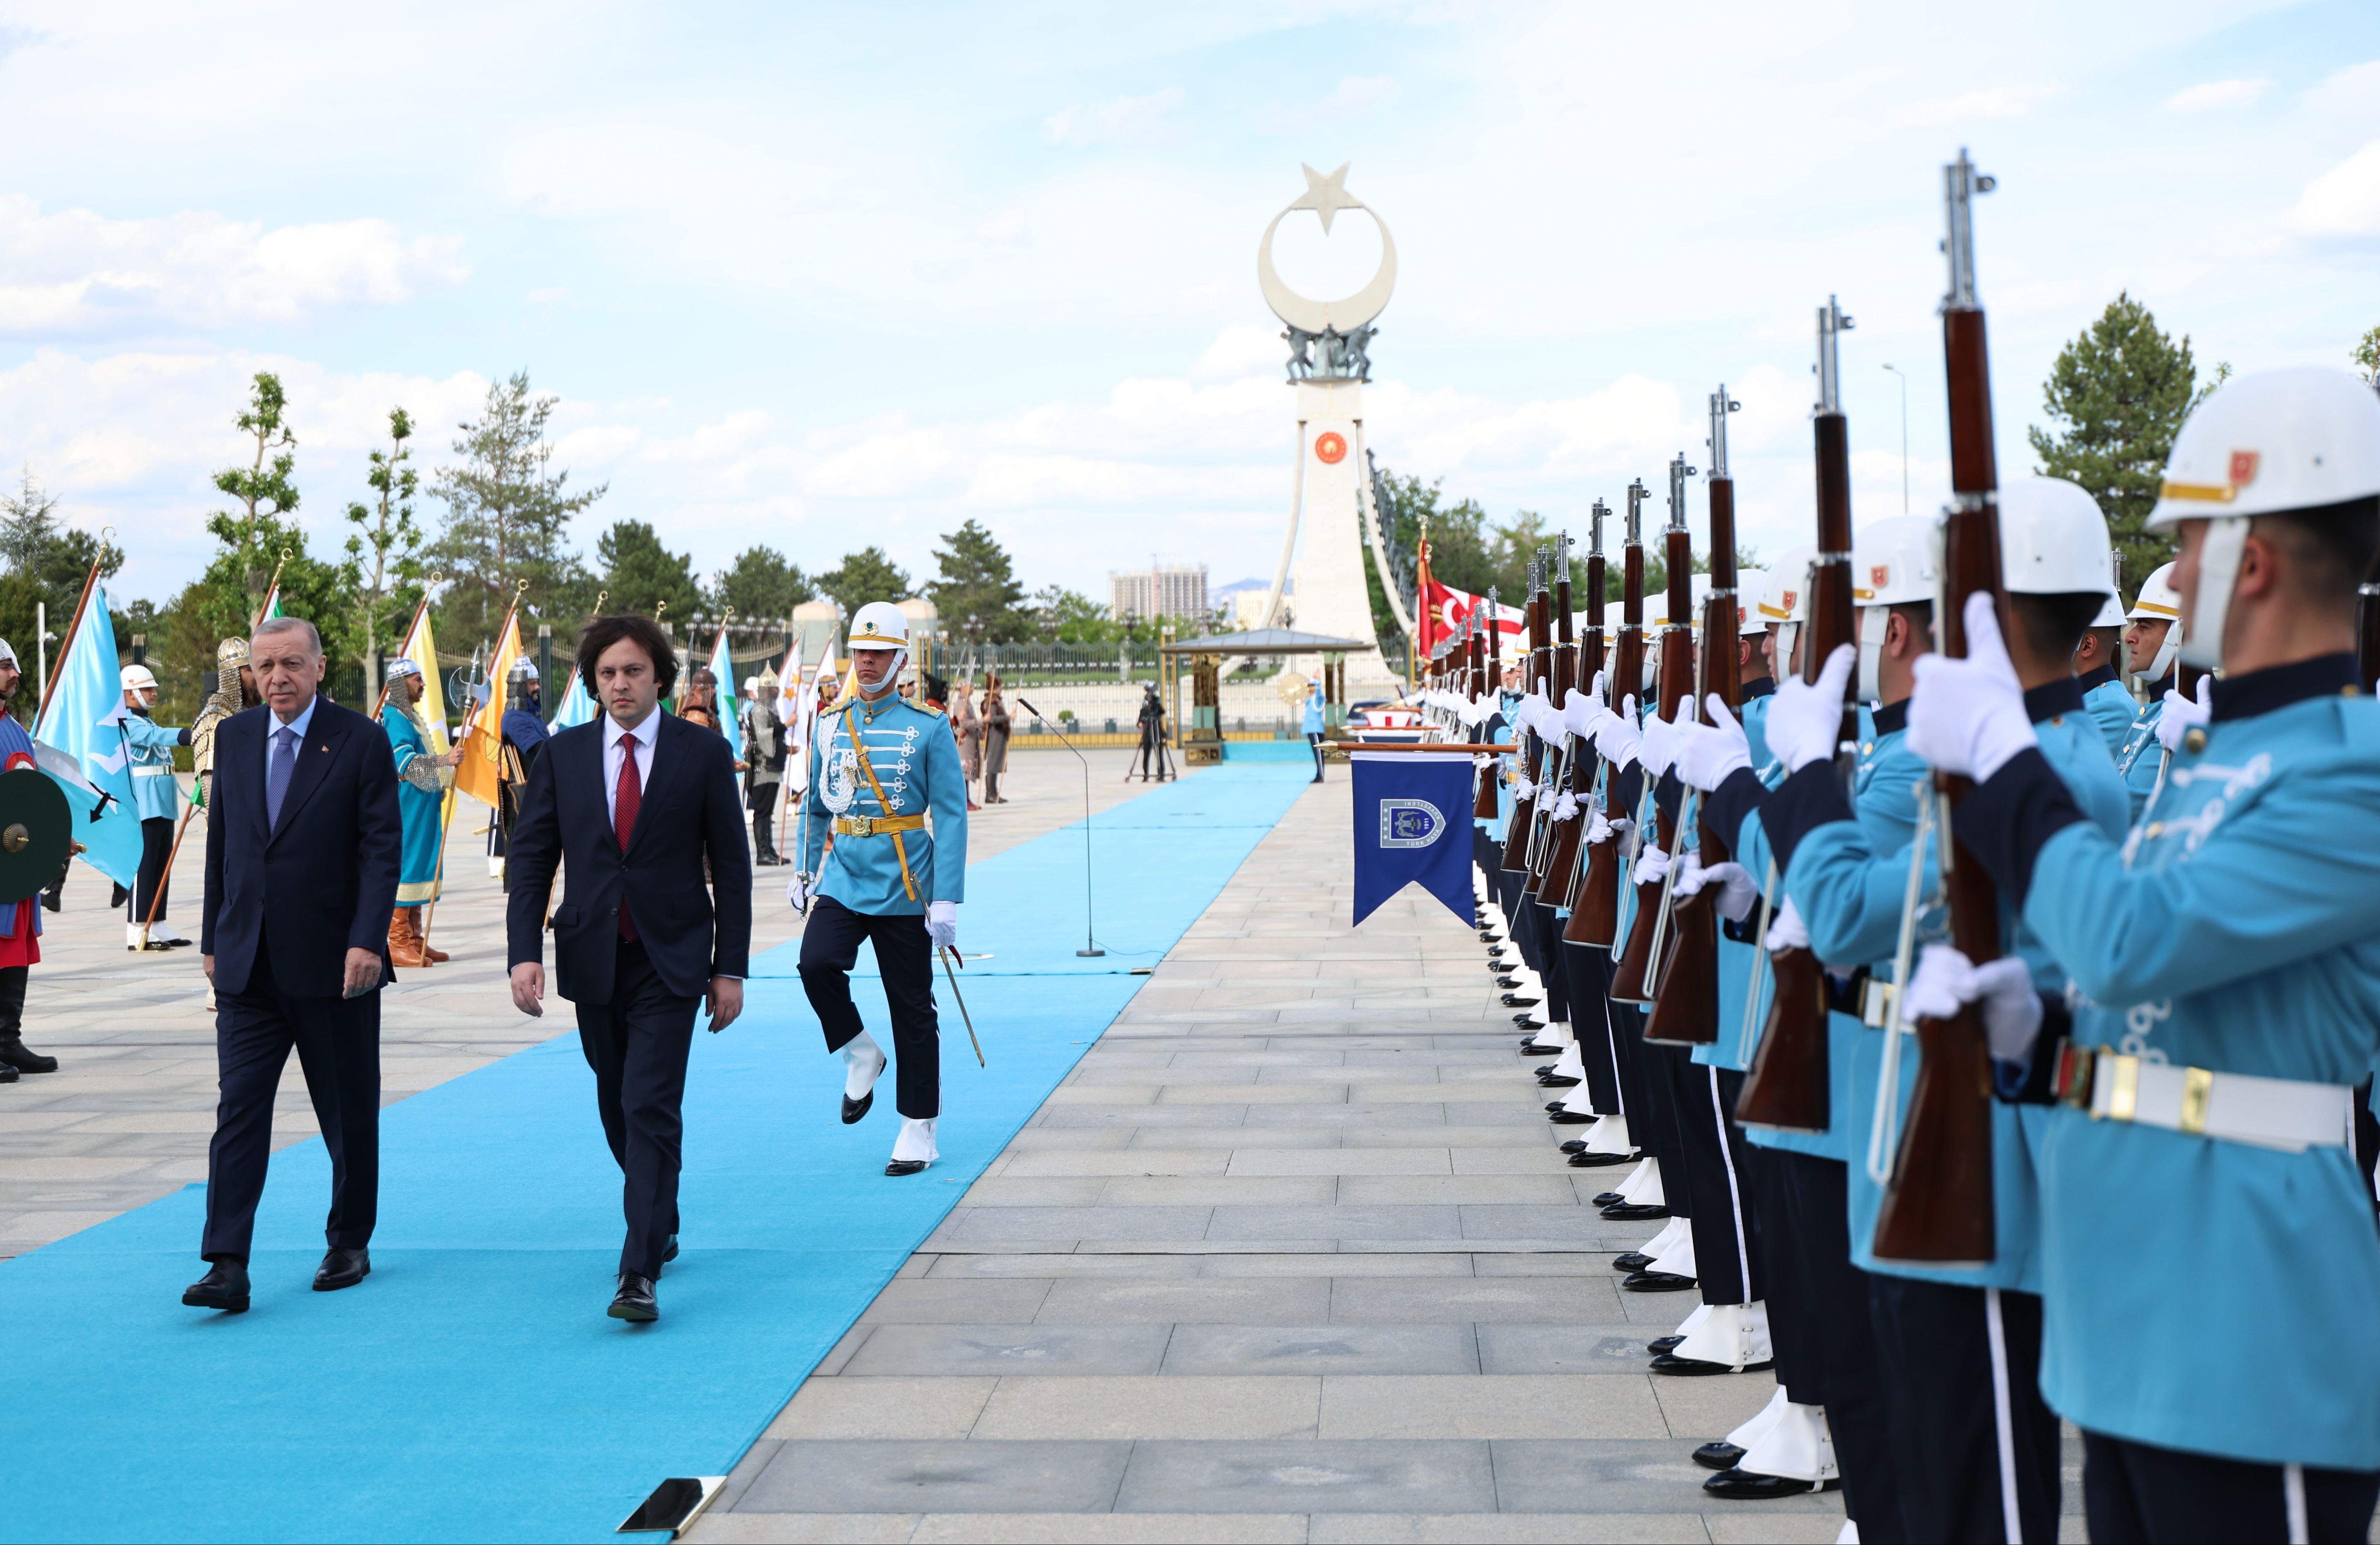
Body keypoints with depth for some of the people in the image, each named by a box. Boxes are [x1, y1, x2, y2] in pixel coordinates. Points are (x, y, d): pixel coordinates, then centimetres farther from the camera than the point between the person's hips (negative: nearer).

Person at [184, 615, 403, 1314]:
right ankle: (227, 1267, -8)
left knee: (349, 1117, 9)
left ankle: (349, 1244, 24)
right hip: (248, 966, 3)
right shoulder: (234, 737, 8)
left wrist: (367, 941, -18)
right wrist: (212, 939, 11)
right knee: (238, 1111, -5)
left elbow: (382, 848, -9)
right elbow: (220, 843, 13)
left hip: (334, 964, -3)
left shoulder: (360, 741, -5)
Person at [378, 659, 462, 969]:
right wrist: (444, 761, -33)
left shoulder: (411, 715, 20)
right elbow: (404, 760, -25)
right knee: (404, 865, -9)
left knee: (420, 866, 10)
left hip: (423, 804, 10)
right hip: (405, 803, -10)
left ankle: (414, 940, 14)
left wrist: (439, 786, 21)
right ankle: (398, 943, -8)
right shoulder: (395, 717, -12)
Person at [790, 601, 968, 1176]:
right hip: (842, 880, 3)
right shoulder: (831, 725, 6)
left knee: (912, 1010, 3)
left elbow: (951, 816, -6)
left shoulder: (929, 728, -5)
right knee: (816, 964, -23)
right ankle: (861, 1056, 4)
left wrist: (948, 898, -12)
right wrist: (802, 871, 14)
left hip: (903, 888, -3)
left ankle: (919, 1131, 15)